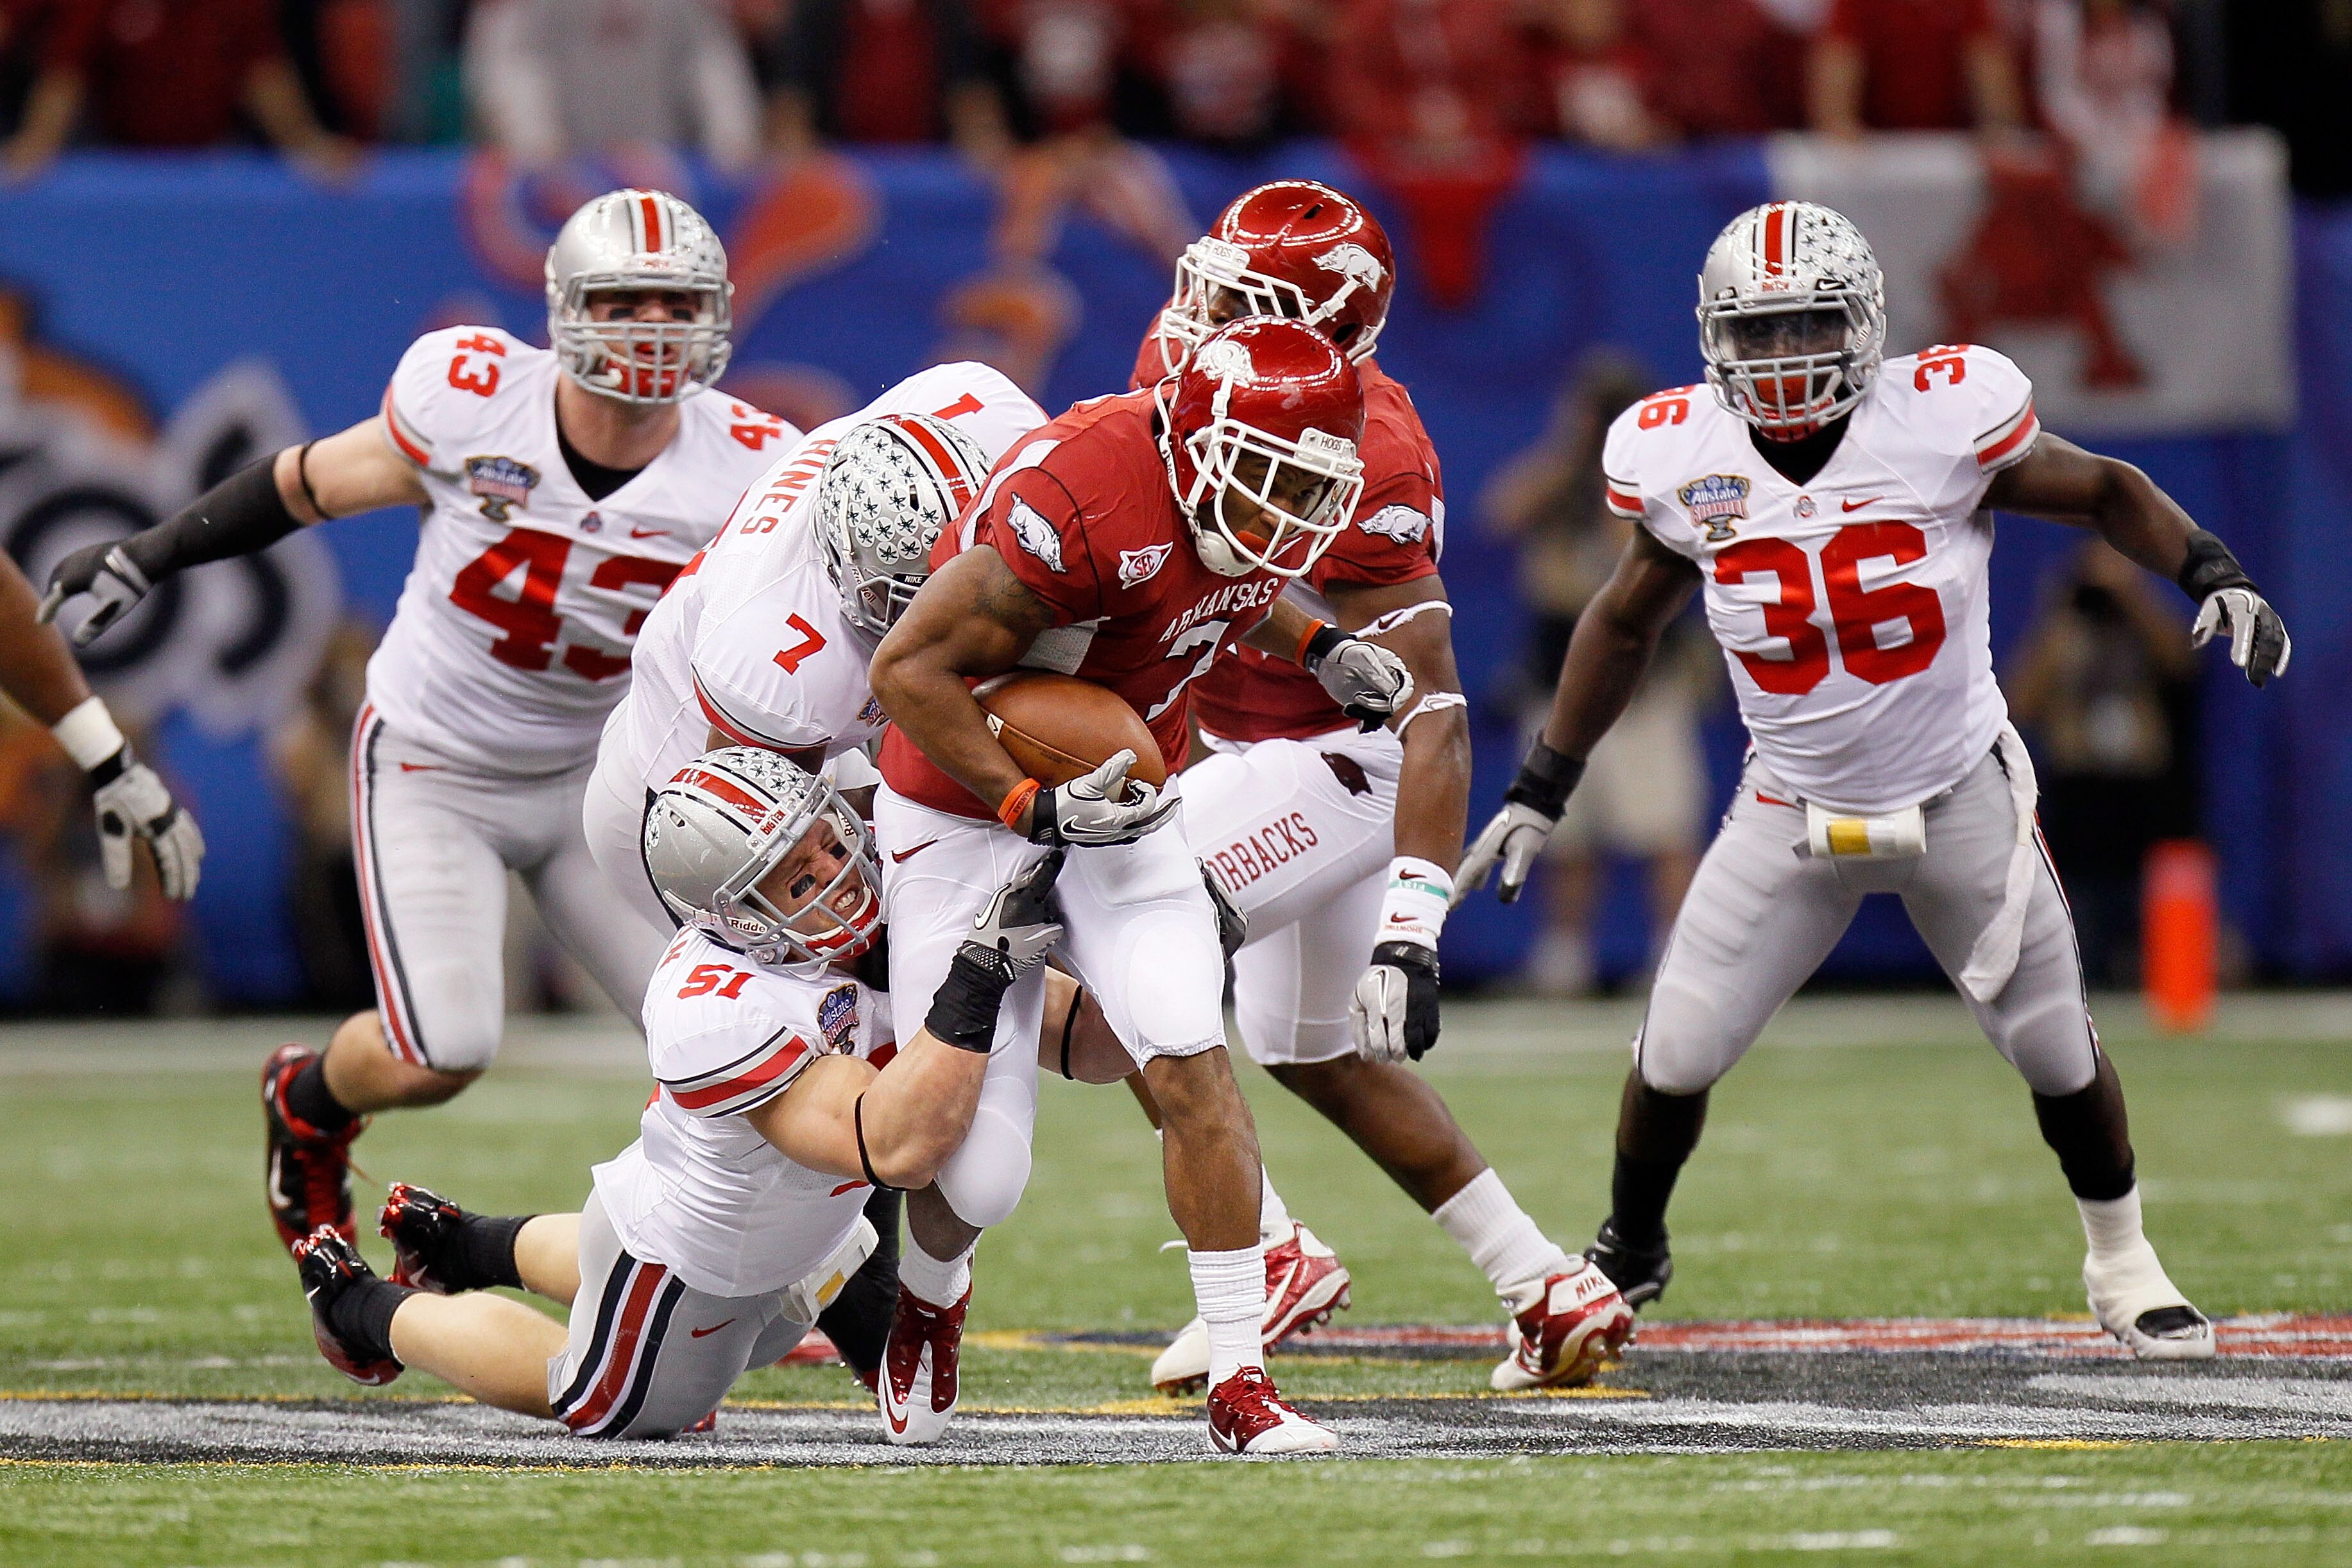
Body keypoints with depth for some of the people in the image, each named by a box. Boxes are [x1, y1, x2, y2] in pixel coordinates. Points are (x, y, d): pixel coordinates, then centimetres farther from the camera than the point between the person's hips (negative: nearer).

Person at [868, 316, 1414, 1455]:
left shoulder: (1250, 499, -6)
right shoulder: (1083, 497, -31)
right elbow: (910, 669, -27)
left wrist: (1317, 650, 5)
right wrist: (1036, 807, -31)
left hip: (1117, 809, 6)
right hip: (967, 817, -6)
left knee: (1191, 1065, -14)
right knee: (977, 1176, -3)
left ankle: (1239, 1383, -9)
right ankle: (928, 1295, 34)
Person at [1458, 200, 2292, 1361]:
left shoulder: (1944, 420, -18)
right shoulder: (1684, 461, -10)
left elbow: (2104, 493, -2)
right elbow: (1626, 622, 7)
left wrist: (2215, 574, -17)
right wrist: (1539, 791, 8)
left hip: (1960, 797, -1)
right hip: (1793, 814, 1)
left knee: (2056, 1048, 7)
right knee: (1675, 1055, -4)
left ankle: (2121, 1264, 33)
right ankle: (1628, 1252, 25)